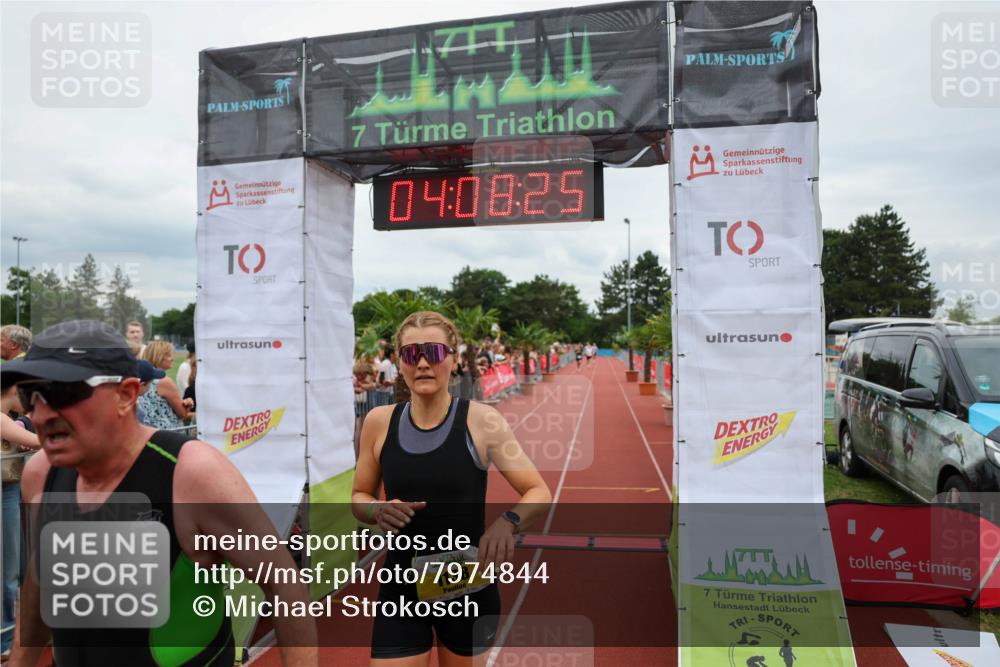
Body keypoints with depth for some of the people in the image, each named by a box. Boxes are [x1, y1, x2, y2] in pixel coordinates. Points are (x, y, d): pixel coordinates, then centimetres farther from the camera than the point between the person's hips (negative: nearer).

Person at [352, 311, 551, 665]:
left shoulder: (481, 421, -12)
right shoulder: (379, 422, -4)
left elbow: (539, 492, -8)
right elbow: (359, 497, 10)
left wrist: (508, 521, -29)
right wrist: (377, 511, -13)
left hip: (469, 588, -1)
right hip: (402, 588, 2)